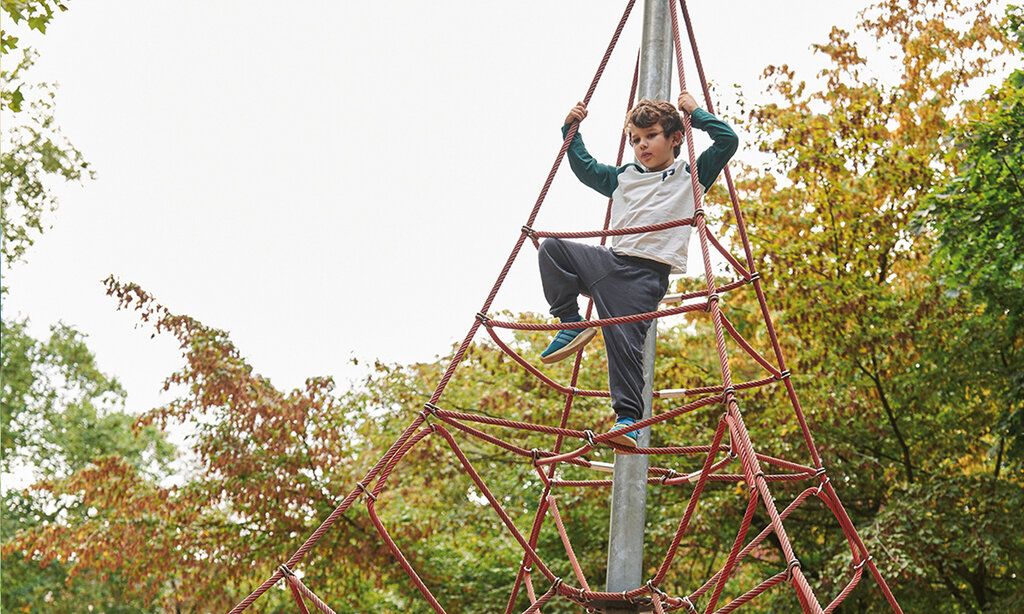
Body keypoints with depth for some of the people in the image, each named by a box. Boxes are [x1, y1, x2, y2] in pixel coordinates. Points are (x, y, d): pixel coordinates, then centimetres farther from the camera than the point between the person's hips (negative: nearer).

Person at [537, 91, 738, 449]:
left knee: (625, 343, -15)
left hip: (646, 275, -5)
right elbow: (584, 168, 32)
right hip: (610, 260, 6)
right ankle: (572, 326, -7)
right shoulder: (624, 177, 23)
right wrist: (570, 131, 23)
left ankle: (628, 419, -11)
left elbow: (728, 141, 2)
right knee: (552, 248, -11)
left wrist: (695, 113, 7)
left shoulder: (691, 175, 10)